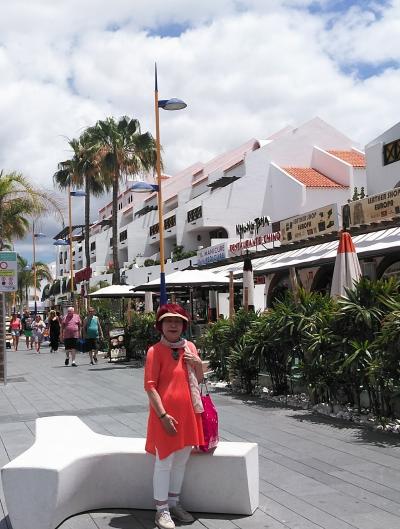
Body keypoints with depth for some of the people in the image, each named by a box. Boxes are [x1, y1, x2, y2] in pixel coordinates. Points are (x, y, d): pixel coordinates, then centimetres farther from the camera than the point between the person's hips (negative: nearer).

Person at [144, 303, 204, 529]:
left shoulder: (190, 347, 7)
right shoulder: (155, 351, -10)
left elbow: (199, 380, 16)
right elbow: (150, 386, -13)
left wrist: (199, 363, -5)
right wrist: (163, 415, -18)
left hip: (188, 413, 6)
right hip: (166, 415, -6)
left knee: (181, 460, 16)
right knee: (164, 463, 1)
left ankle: (174, 502, 32)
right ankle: (162, 510, 13)